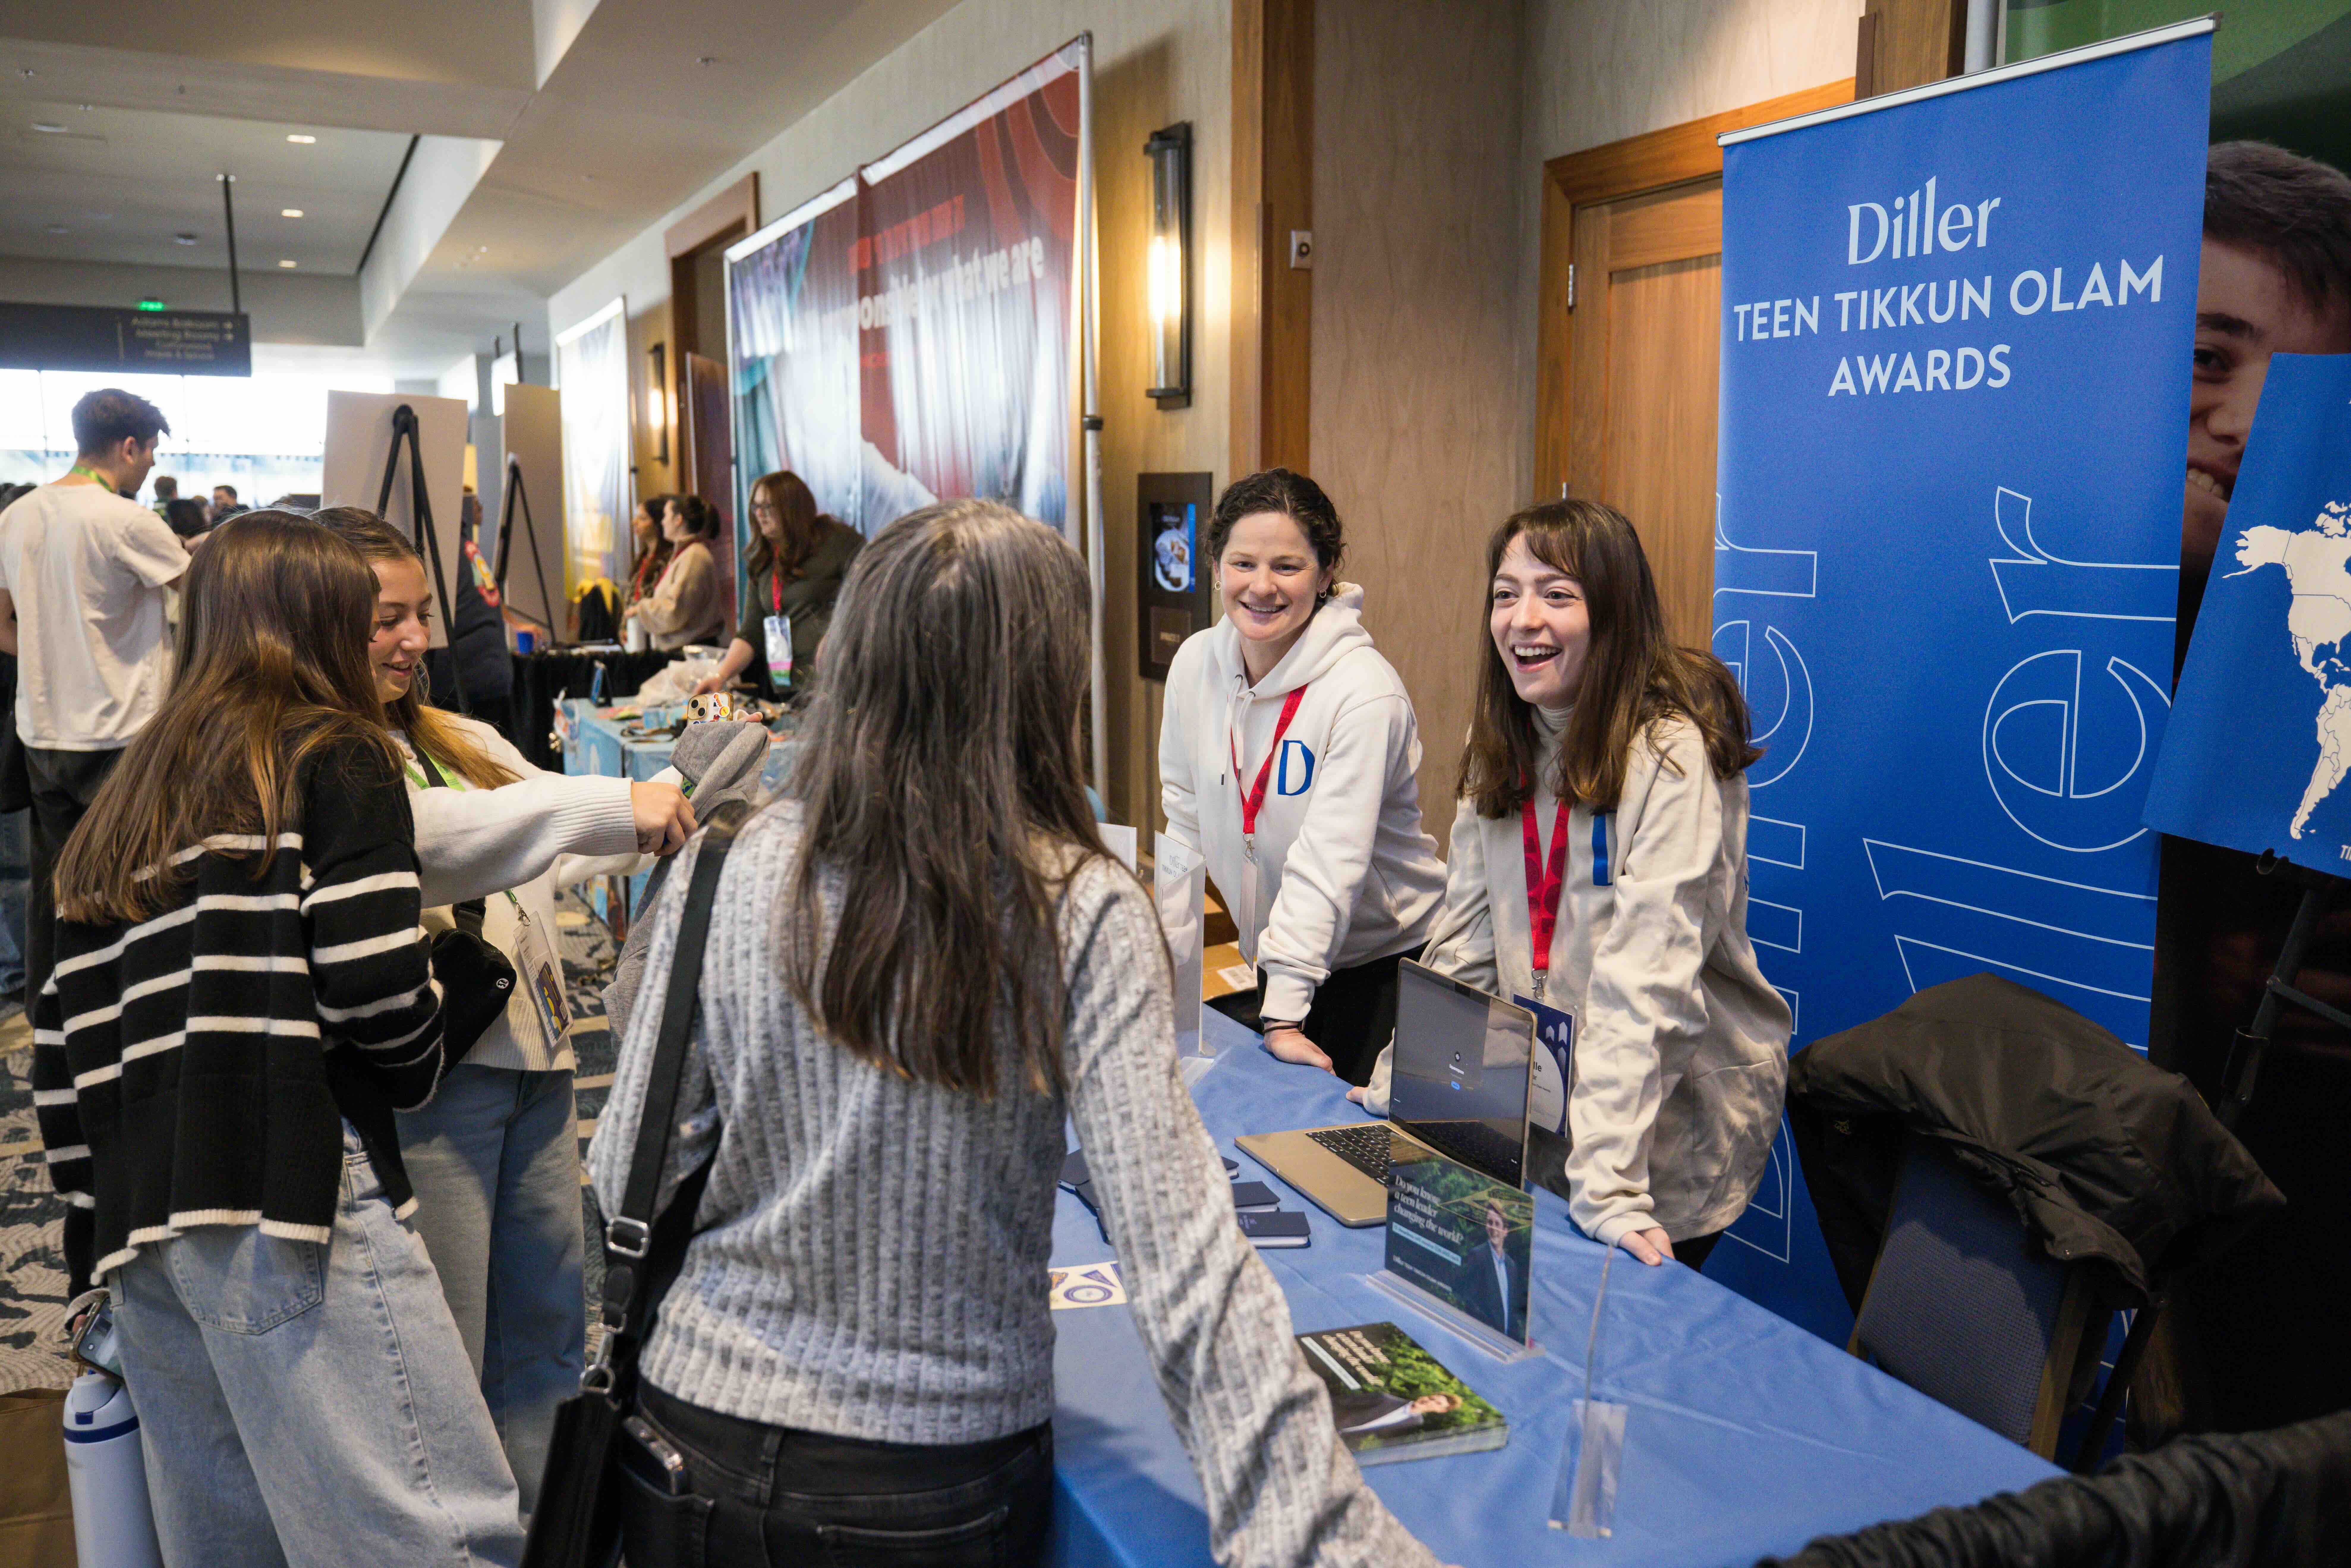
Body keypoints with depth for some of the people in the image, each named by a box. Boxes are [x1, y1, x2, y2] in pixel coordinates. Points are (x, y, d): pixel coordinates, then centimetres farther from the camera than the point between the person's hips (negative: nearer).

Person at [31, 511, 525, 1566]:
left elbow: (62, 1051, 19)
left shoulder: (121, 805, 22)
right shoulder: (335, 758, 2)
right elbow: (377, 989, -12)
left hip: (142, 1228, 8)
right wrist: (417, 1071, 7)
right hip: (288, 1197, -8)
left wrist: (104, 1216, 23)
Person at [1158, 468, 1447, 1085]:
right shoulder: (1195, 664, -5)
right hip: (1271, 957, 5)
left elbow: (1330, 861, -26)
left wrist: (1286, 1015, -28)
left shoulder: (1365, 692, -23)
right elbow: (1185, 817, 5)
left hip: (1385, 965, -5)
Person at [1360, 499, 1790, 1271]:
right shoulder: (1501, 744, 1)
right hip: (1538, 1101, 5)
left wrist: (1607, 1182, -32)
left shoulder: (1674, 754, -20)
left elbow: (1647, 985, -27)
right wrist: (1400, 1083, -4)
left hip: (1673, 1119, -5)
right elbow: (1466, 938, 4)